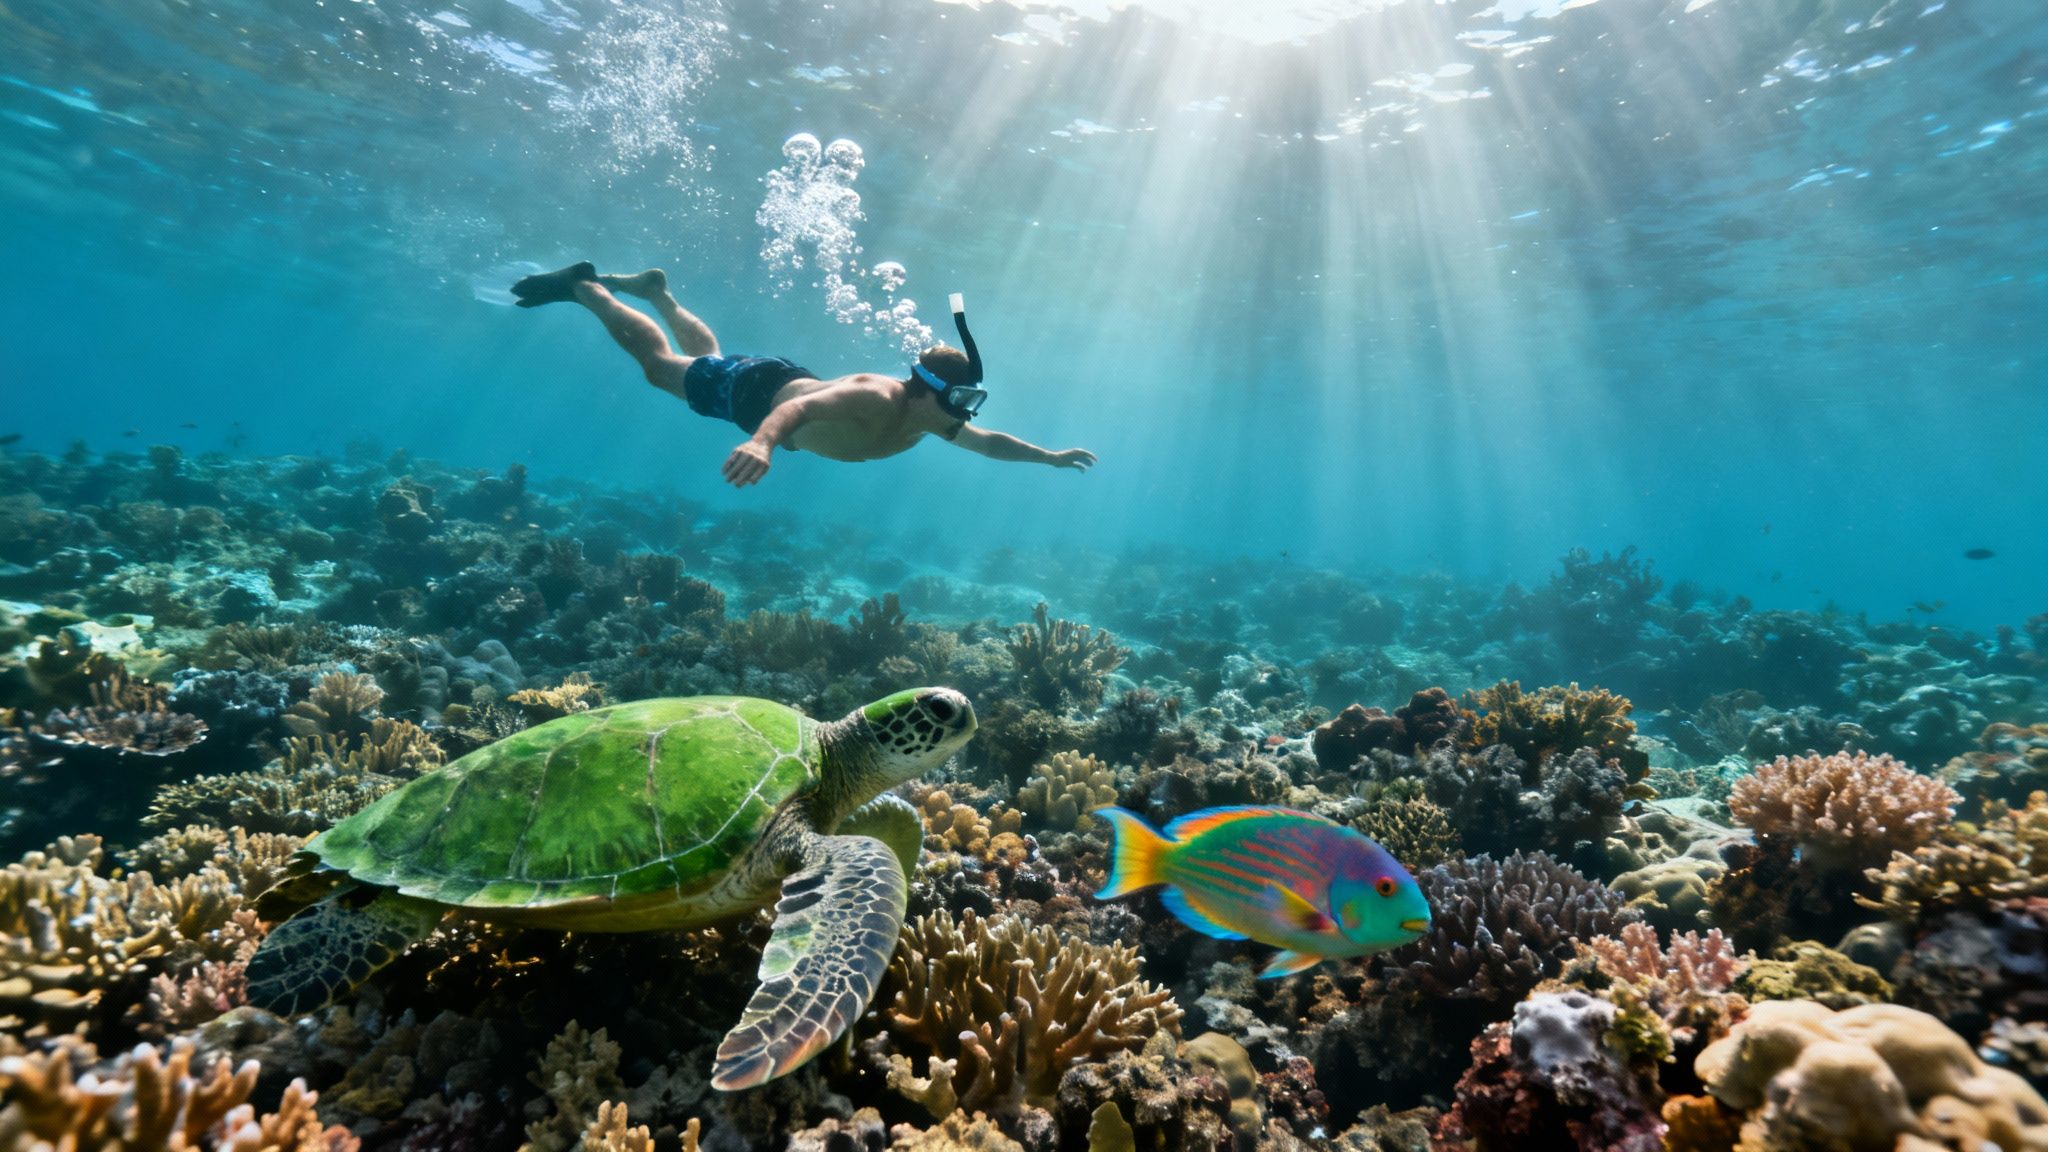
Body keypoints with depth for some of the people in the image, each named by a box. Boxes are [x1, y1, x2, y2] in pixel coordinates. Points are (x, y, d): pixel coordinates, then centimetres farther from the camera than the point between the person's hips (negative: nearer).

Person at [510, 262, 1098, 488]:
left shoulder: (927, 422, -18)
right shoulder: (873, 398, -42)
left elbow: (989, 442, -2)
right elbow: (801, 406, -58)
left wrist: (1051, 456, -3)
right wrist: (763, 442, -78)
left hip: (793, 381, 7)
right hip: (758, 388, -7)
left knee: (705, 355, 32)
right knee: (659, 363, 14)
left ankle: (655, 289, 51)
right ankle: (585, 287, 31)